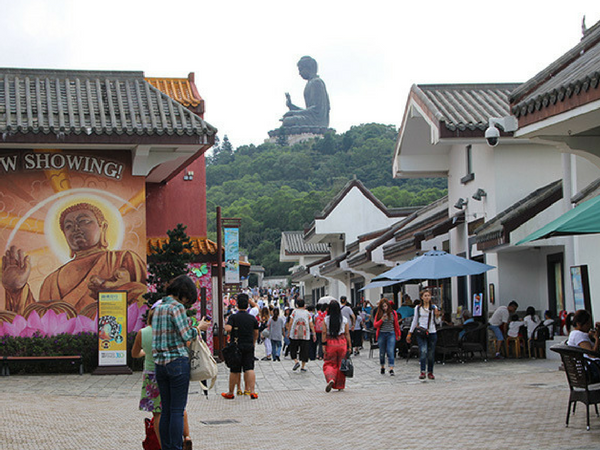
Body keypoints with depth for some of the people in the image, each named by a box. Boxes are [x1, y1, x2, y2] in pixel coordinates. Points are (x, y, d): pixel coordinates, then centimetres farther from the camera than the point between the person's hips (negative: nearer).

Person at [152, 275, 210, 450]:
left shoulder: (158, 307, 13)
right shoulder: (177, 307, -11)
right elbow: (186, 336, -12)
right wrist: (199, 327, 6)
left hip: (160, 362, 7)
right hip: (177, 361, -7)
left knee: (166, 409, 11)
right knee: (177, 410, -3)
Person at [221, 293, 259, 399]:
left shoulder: (233, 317, -7)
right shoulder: (252, 318, 4)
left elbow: (228, 328, -21)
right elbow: (256, 333, 12)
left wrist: (229, 332, 2)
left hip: (236, 346, -2)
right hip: (249, 346, 2)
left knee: (234, 371, 5)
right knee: (249, 369, 0)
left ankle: (231, 393, 15)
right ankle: (251, 391, -11)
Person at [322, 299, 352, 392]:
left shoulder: (326, 319, -4)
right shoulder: (344, 319, 0)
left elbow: (324, 333, -7)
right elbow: (347, 334, 1)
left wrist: (324, 345, -4)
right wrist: (349, 346, 5)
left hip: (330, 343, -1)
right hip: (342, 343, 1)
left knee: (329, 363, 6)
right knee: (341, 364, 10)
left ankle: (331, 379, -21)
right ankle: (340, 386, 14)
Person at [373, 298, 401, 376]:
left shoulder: (393, 313, 3)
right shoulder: (379, 314, 4)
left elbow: (396, 325, 12)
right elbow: (375, 325, 1)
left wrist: (398, 334, 17)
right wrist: (382, 320, -14)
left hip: (391, 334, -1)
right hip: (381, 334, 1)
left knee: (390, 351, -11)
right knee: (382, 352, 8)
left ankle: (391, 369, -15)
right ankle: (382, 367, 23)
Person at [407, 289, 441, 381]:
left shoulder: (434, 307, 7)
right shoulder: (418, 308, 7)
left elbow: (436, 321, 8)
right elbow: (415, 321, 14)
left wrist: (437, 315, -12)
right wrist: (410, 333, 13)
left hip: (432, 333, 1)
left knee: (431, 354, 4)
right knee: (423, 351, -18)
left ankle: (430, 372, 17)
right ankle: (422, 372, -20)